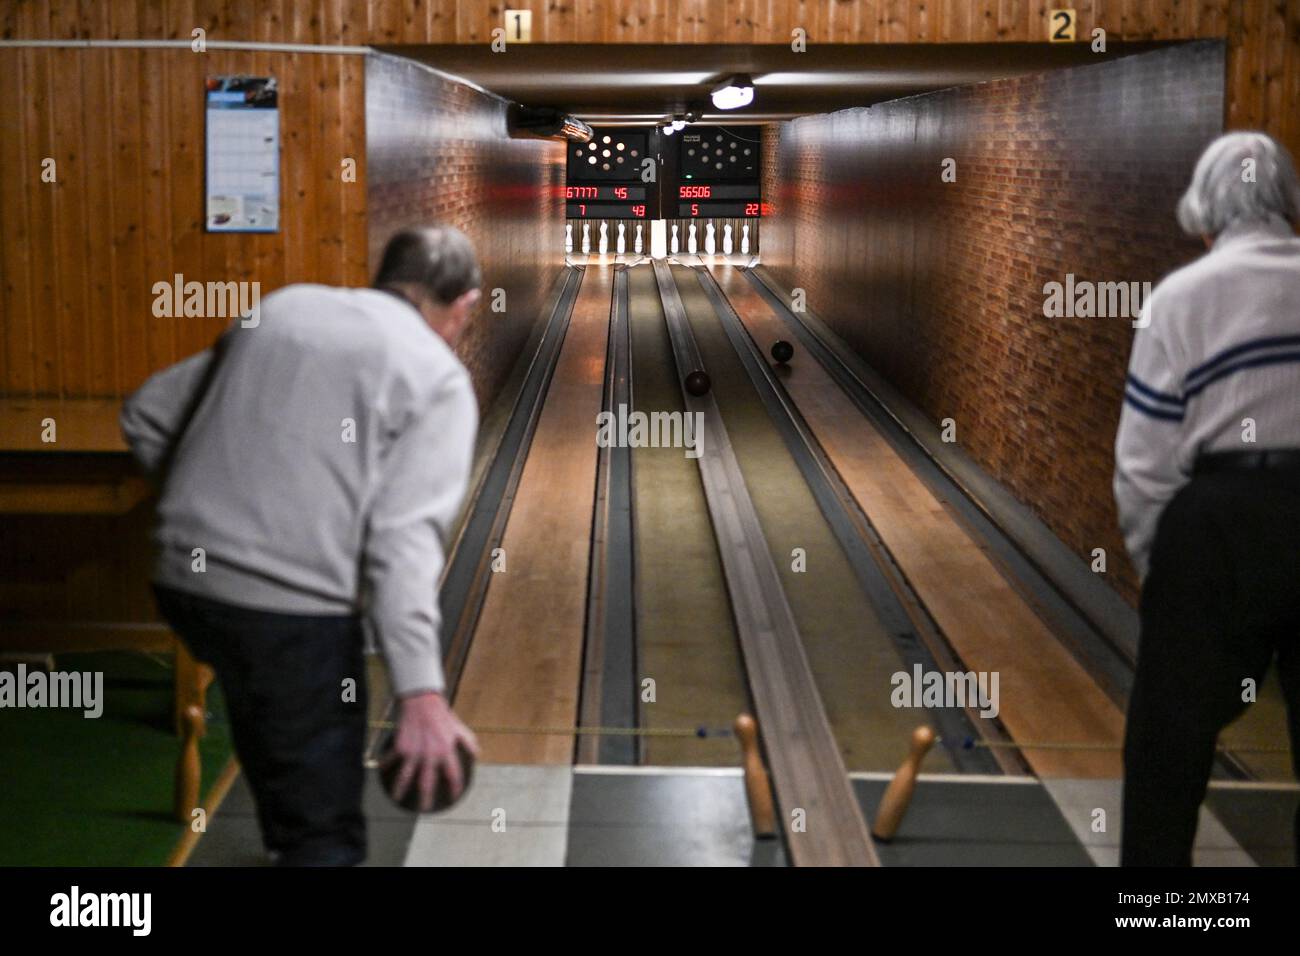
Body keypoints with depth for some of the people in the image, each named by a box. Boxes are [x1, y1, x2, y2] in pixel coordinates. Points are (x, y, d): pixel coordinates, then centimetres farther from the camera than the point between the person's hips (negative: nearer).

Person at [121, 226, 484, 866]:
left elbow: (146, 417, 17)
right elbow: (405, 538, -16)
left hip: (184, 581, 7)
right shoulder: (437, 378, -3)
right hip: (293, 608, -7)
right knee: (326, 835, 3)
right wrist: (420, 691, -20)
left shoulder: (279, 309, 14)